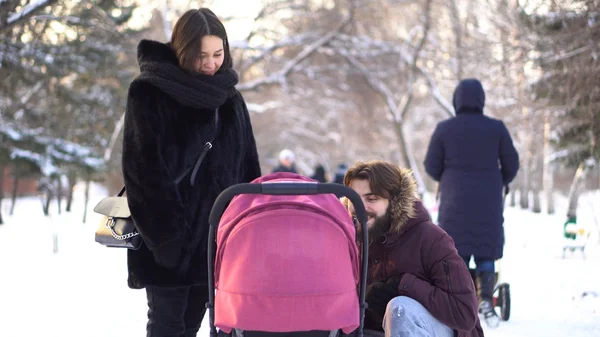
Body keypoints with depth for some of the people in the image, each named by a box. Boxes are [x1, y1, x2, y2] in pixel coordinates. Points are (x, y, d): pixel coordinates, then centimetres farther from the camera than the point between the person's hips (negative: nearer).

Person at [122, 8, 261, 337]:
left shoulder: (228, 97, 11)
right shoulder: (149, 94, -6)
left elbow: (248, 167, 12)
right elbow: (144, 169, -12)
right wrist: (166, 233, -18)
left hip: (215, 233, 5)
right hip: (167, 236, -5)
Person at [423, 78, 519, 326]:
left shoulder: (444, 129, -3)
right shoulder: (496, 128, -2)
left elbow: (431, 166, 1)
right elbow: (511, 164, 3)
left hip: (455, 201, 0)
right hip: (488, 201, 0)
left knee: (456, 251, 6)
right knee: (485, 251, 9)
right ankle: (486, 299, -5)